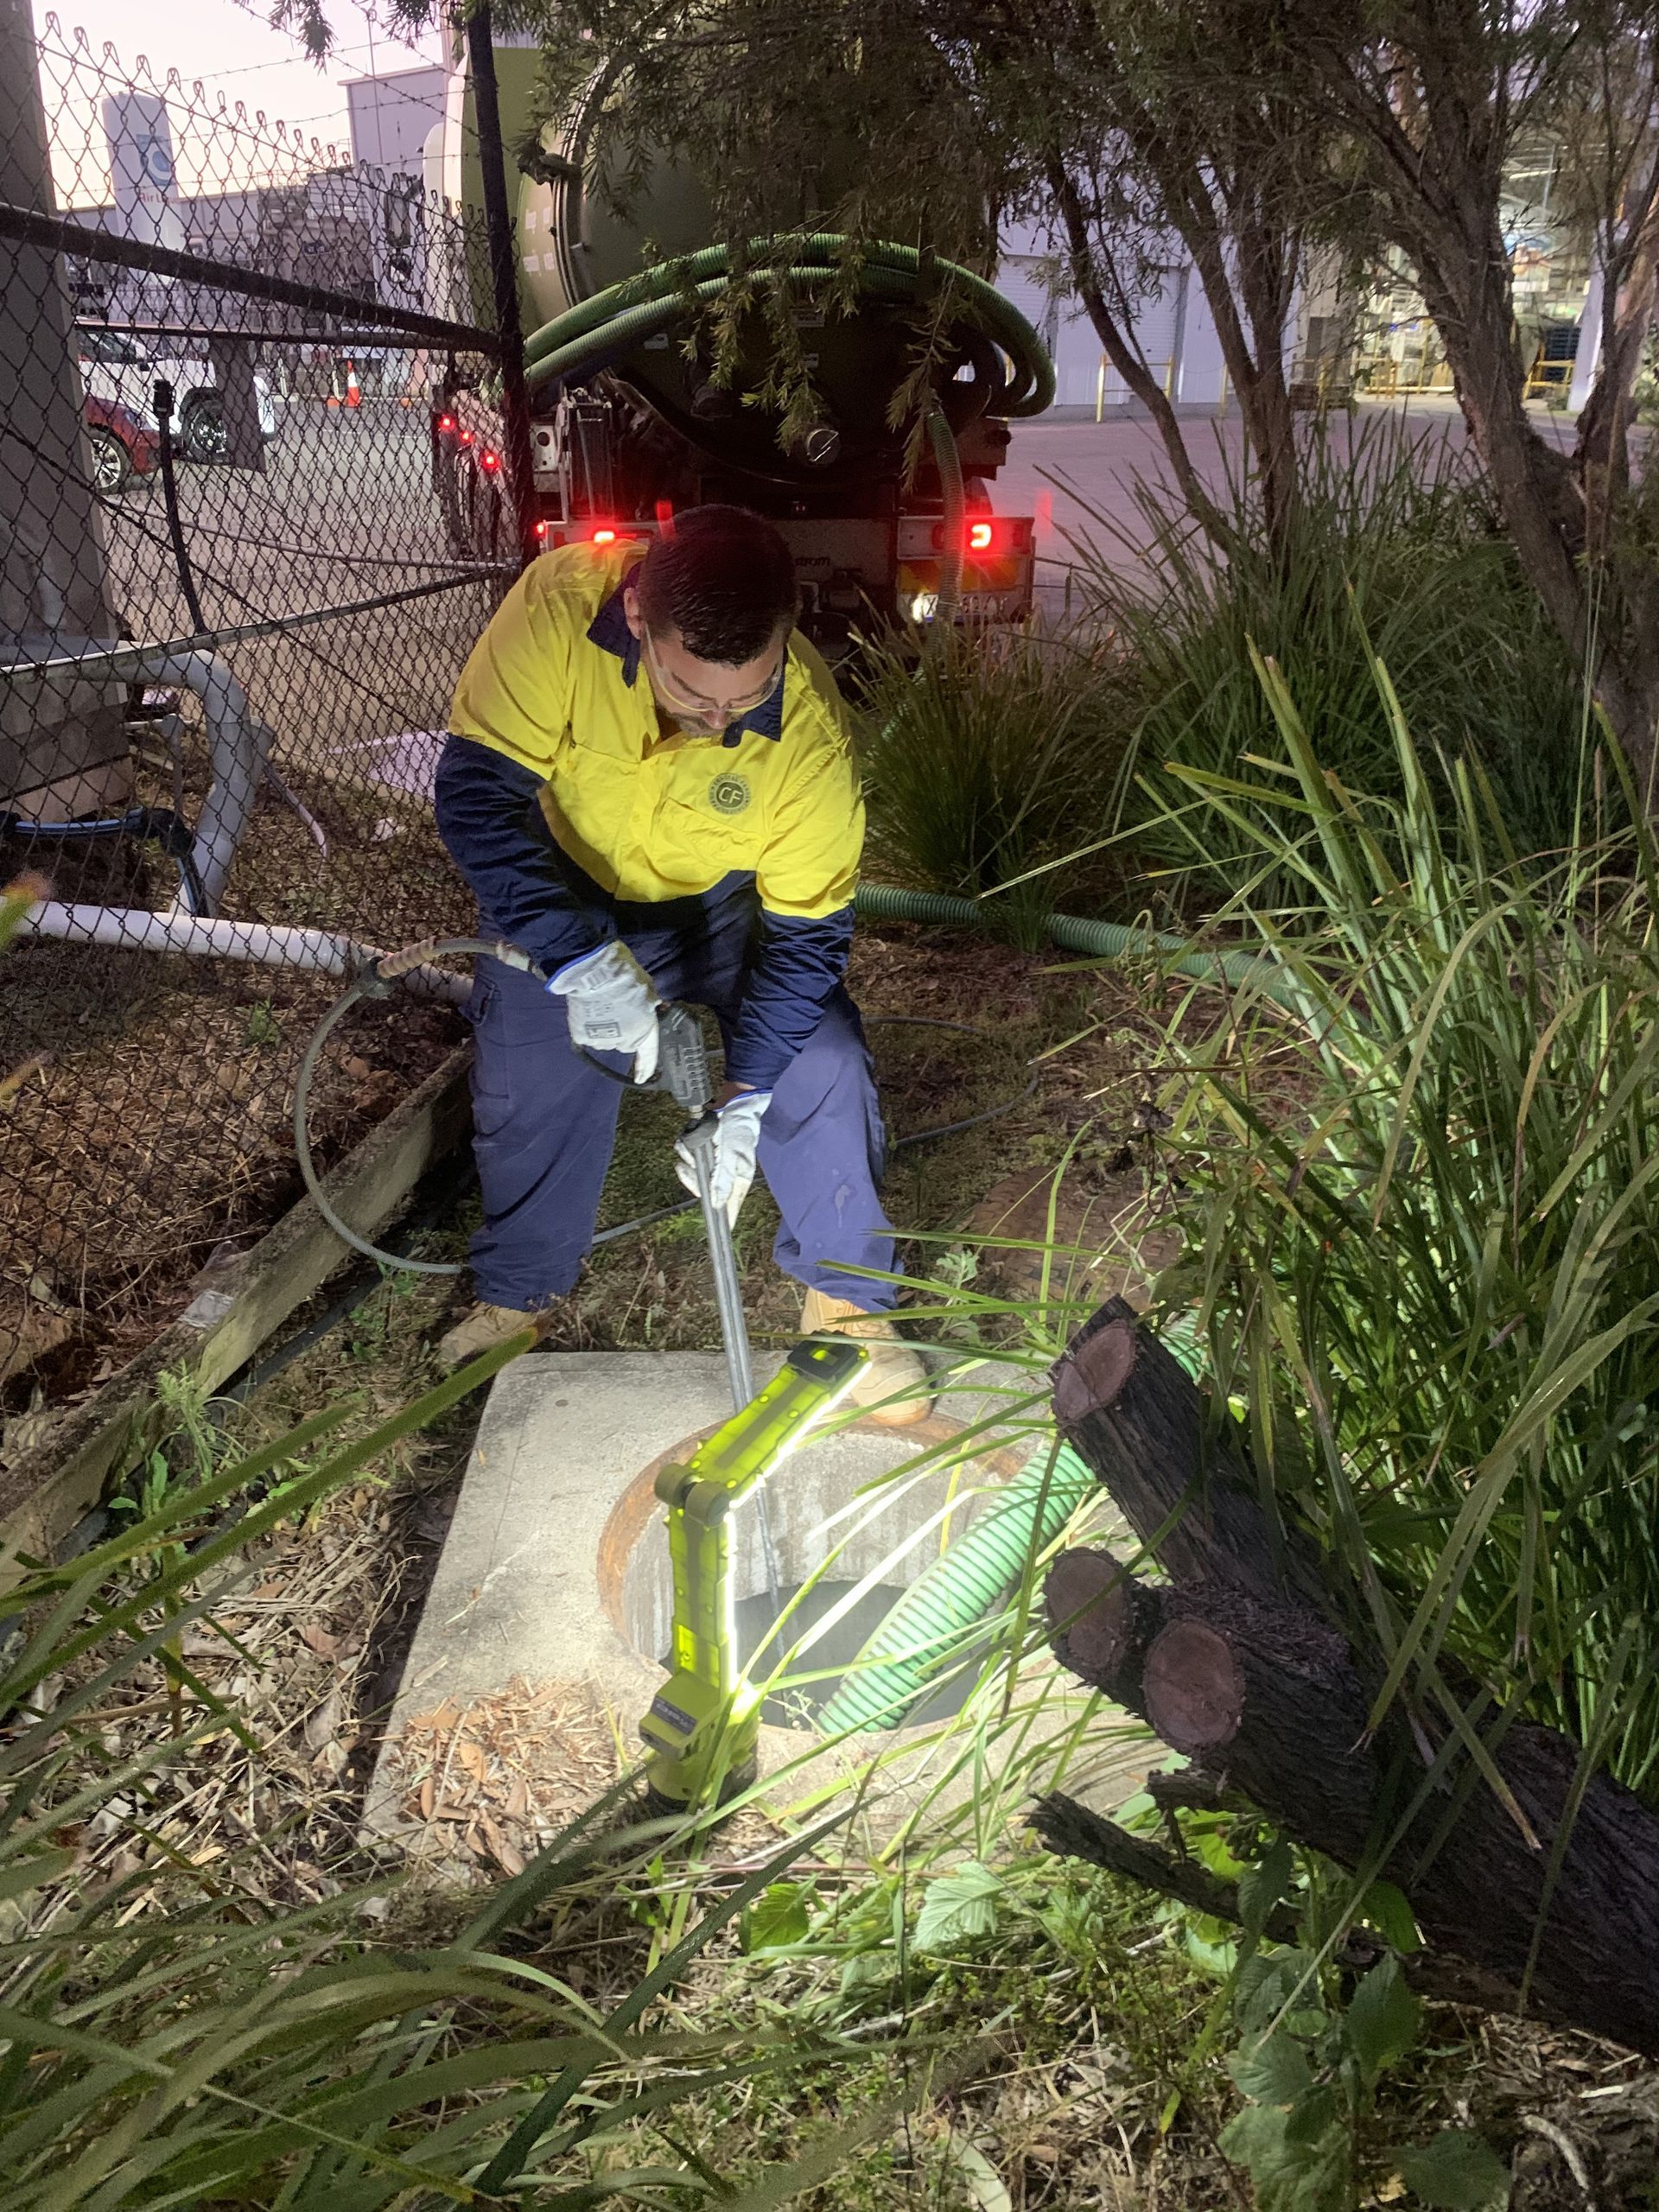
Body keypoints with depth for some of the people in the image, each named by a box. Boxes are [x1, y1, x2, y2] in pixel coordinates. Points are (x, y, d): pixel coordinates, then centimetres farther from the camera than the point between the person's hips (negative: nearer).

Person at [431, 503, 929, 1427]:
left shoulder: (809, 729, -35)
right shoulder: (562, 607, -36)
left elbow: (805, 934, -26)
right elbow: (477, 793, -34)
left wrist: (746, 1098, -32)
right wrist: (581, 959, -45)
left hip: (726, 900, 0)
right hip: (561, 897, 1)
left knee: (821, 1069, -13)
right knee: (527, 1096, 3)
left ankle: (847, 1298, 11)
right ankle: (515, 1294, 31)